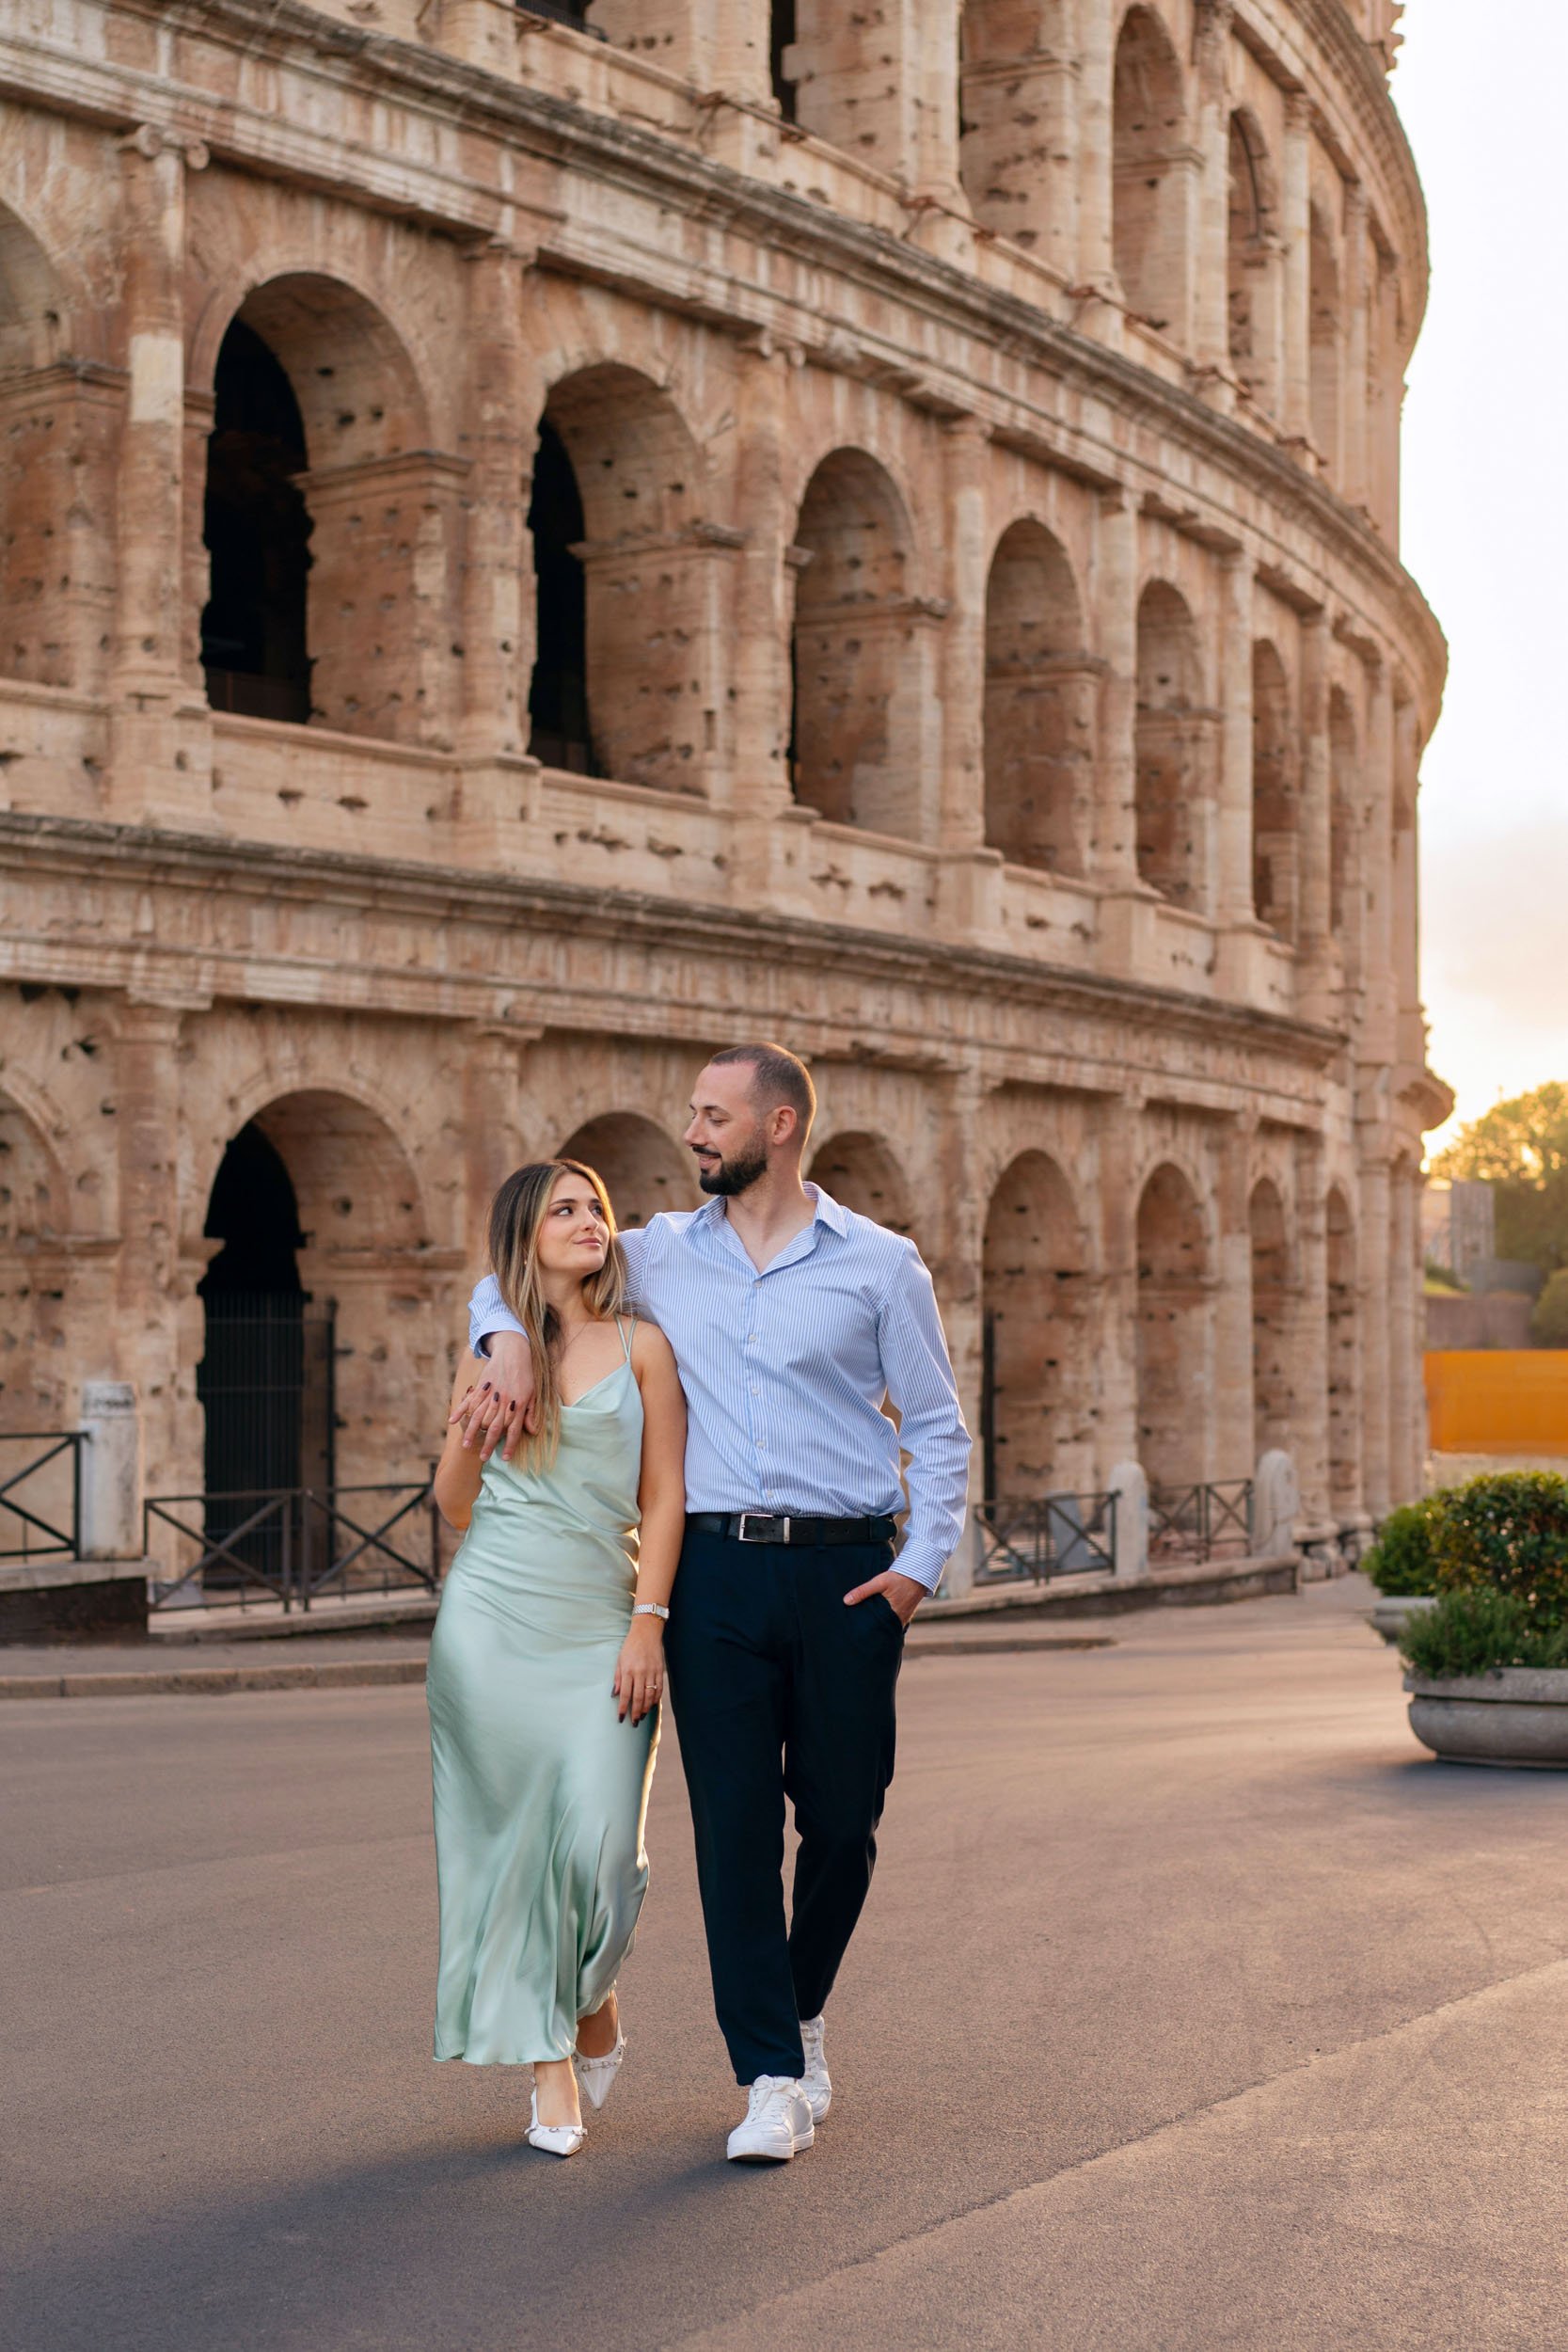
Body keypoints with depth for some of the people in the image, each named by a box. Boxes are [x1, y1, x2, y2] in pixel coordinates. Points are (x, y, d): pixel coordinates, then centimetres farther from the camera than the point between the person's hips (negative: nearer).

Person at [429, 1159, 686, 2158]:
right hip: (494, 1616, 1)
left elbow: (664, 1497, 2)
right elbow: (454, 1501, 10)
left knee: (601, 1844, -9)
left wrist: (648, 1624, -7)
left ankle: (593, 2001, 23)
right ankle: (551, 2065, 11)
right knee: (513, 1835, 0)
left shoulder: (641, 1346, 5)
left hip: (601, 1622, -1)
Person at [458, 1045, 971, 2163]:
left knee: (843, 1821, 5)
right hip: (717, 1569, 2)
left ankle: (802, 2011, 31)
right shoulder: (663, 1255, 10)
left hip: (844, 1571, -1)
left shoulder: (878, 1264, 2)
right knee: (734, 1824, -3)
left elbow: (939, 1427, 5)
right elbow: (510, 1276, 22)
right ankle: (773, 2078, 4)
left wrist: (922, 1564, -5)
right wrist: (509, 1346, 0)